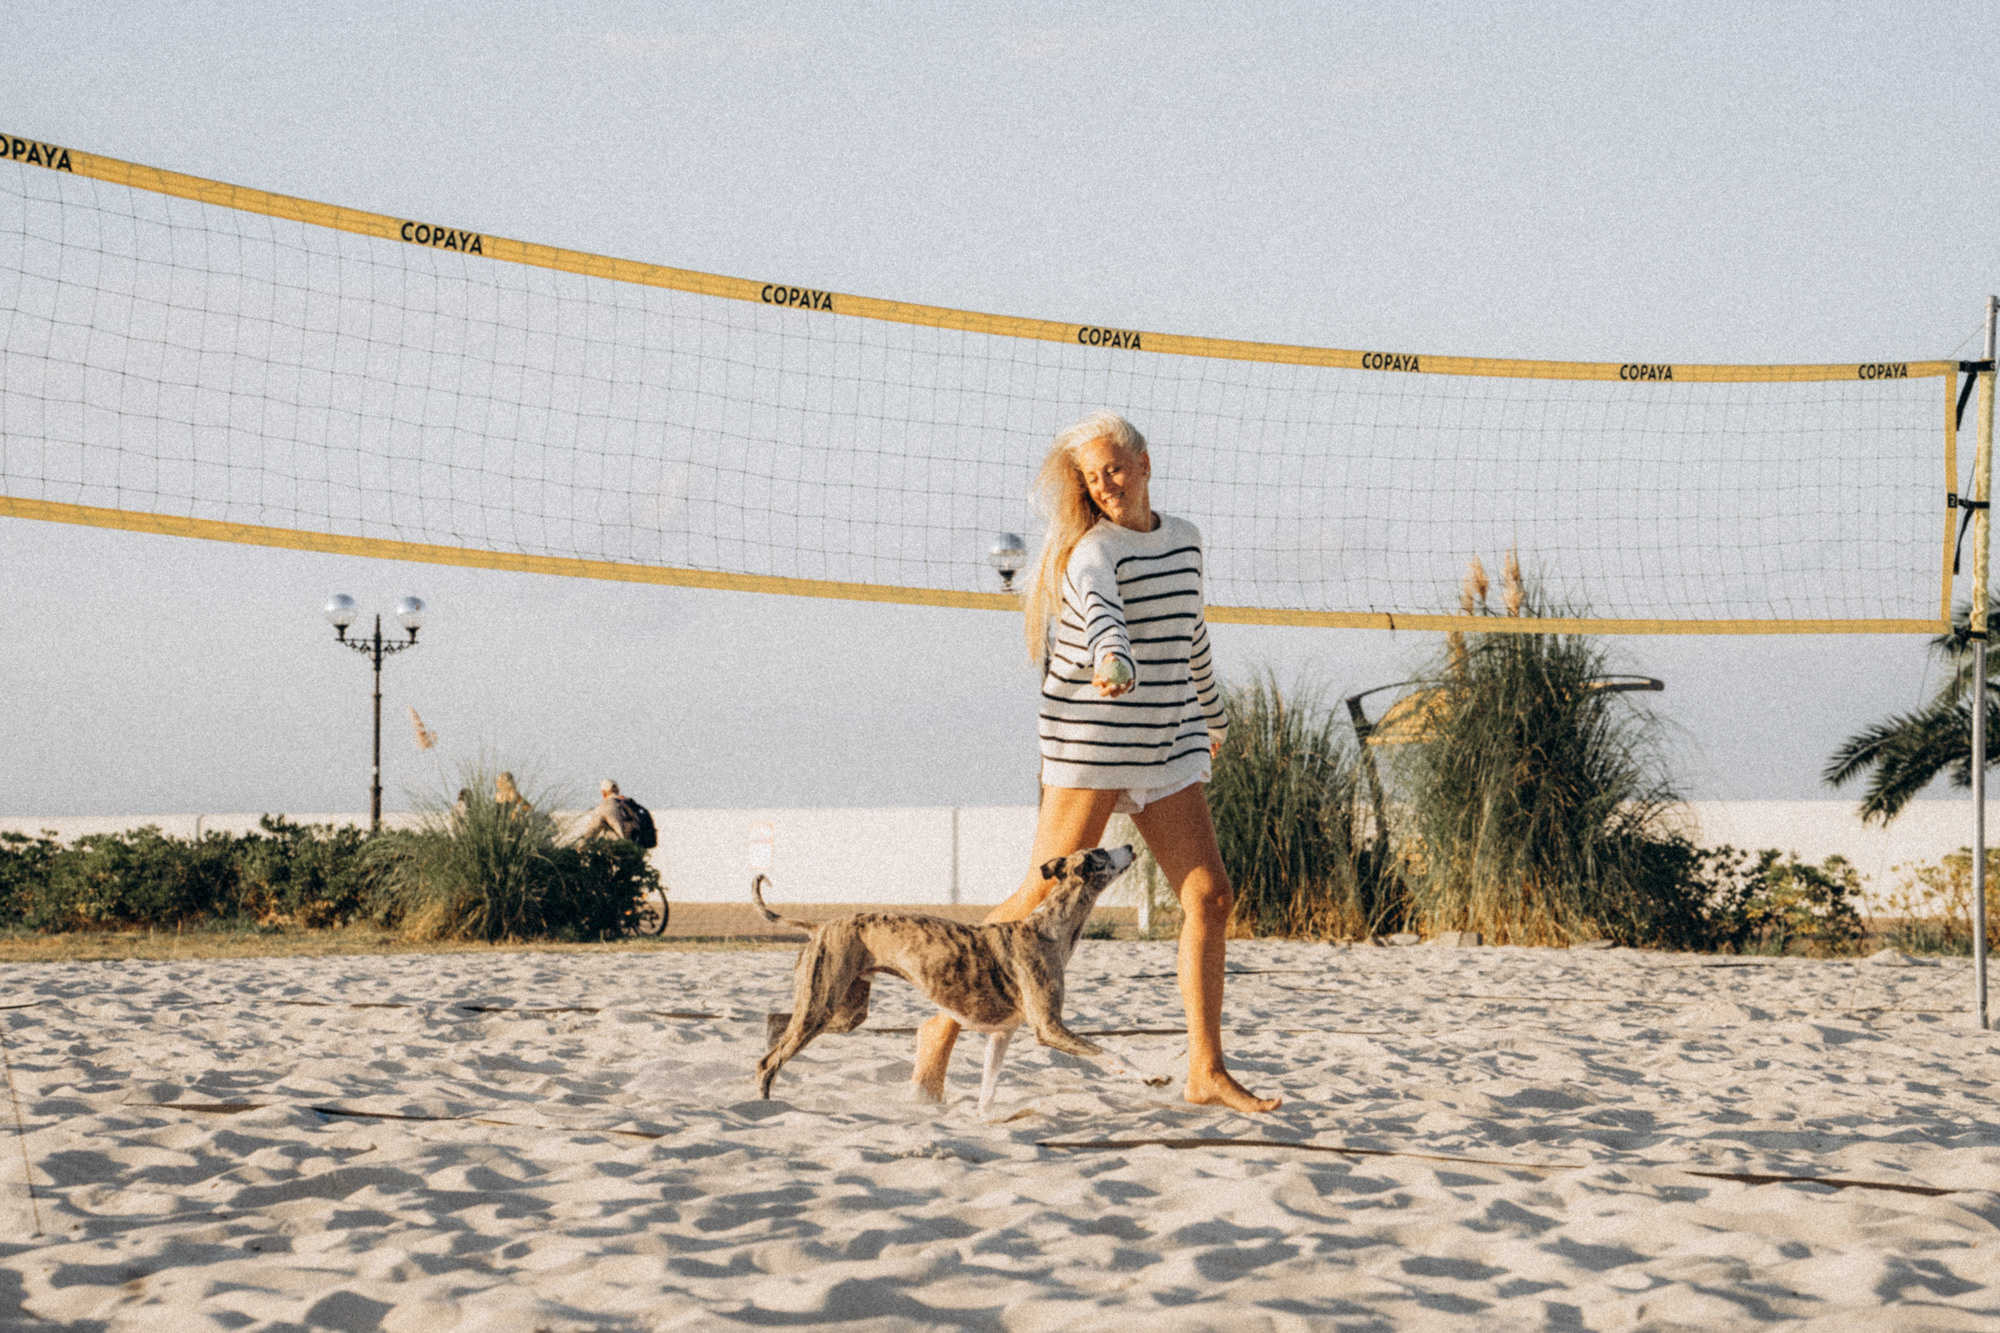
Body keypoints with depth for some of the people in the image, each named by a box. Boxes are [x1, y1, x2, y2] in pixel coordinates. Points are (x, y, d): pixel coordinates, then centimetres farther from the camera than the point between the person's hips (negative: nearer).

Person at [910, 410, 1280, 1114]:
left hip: (1168, 748, 6)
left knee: (1210, 895, -3)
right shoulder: (1091, 549, -11)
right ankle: (943, 1027, 10)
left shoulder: (1184, 538, 12)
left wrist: (1214, 717, 39)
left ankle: (1206, 1073, 2)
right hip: (1090, 741, -6)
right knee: (1046, 897, -5)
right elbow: (1101, 616, -34)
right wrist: (1115, 665, -55)